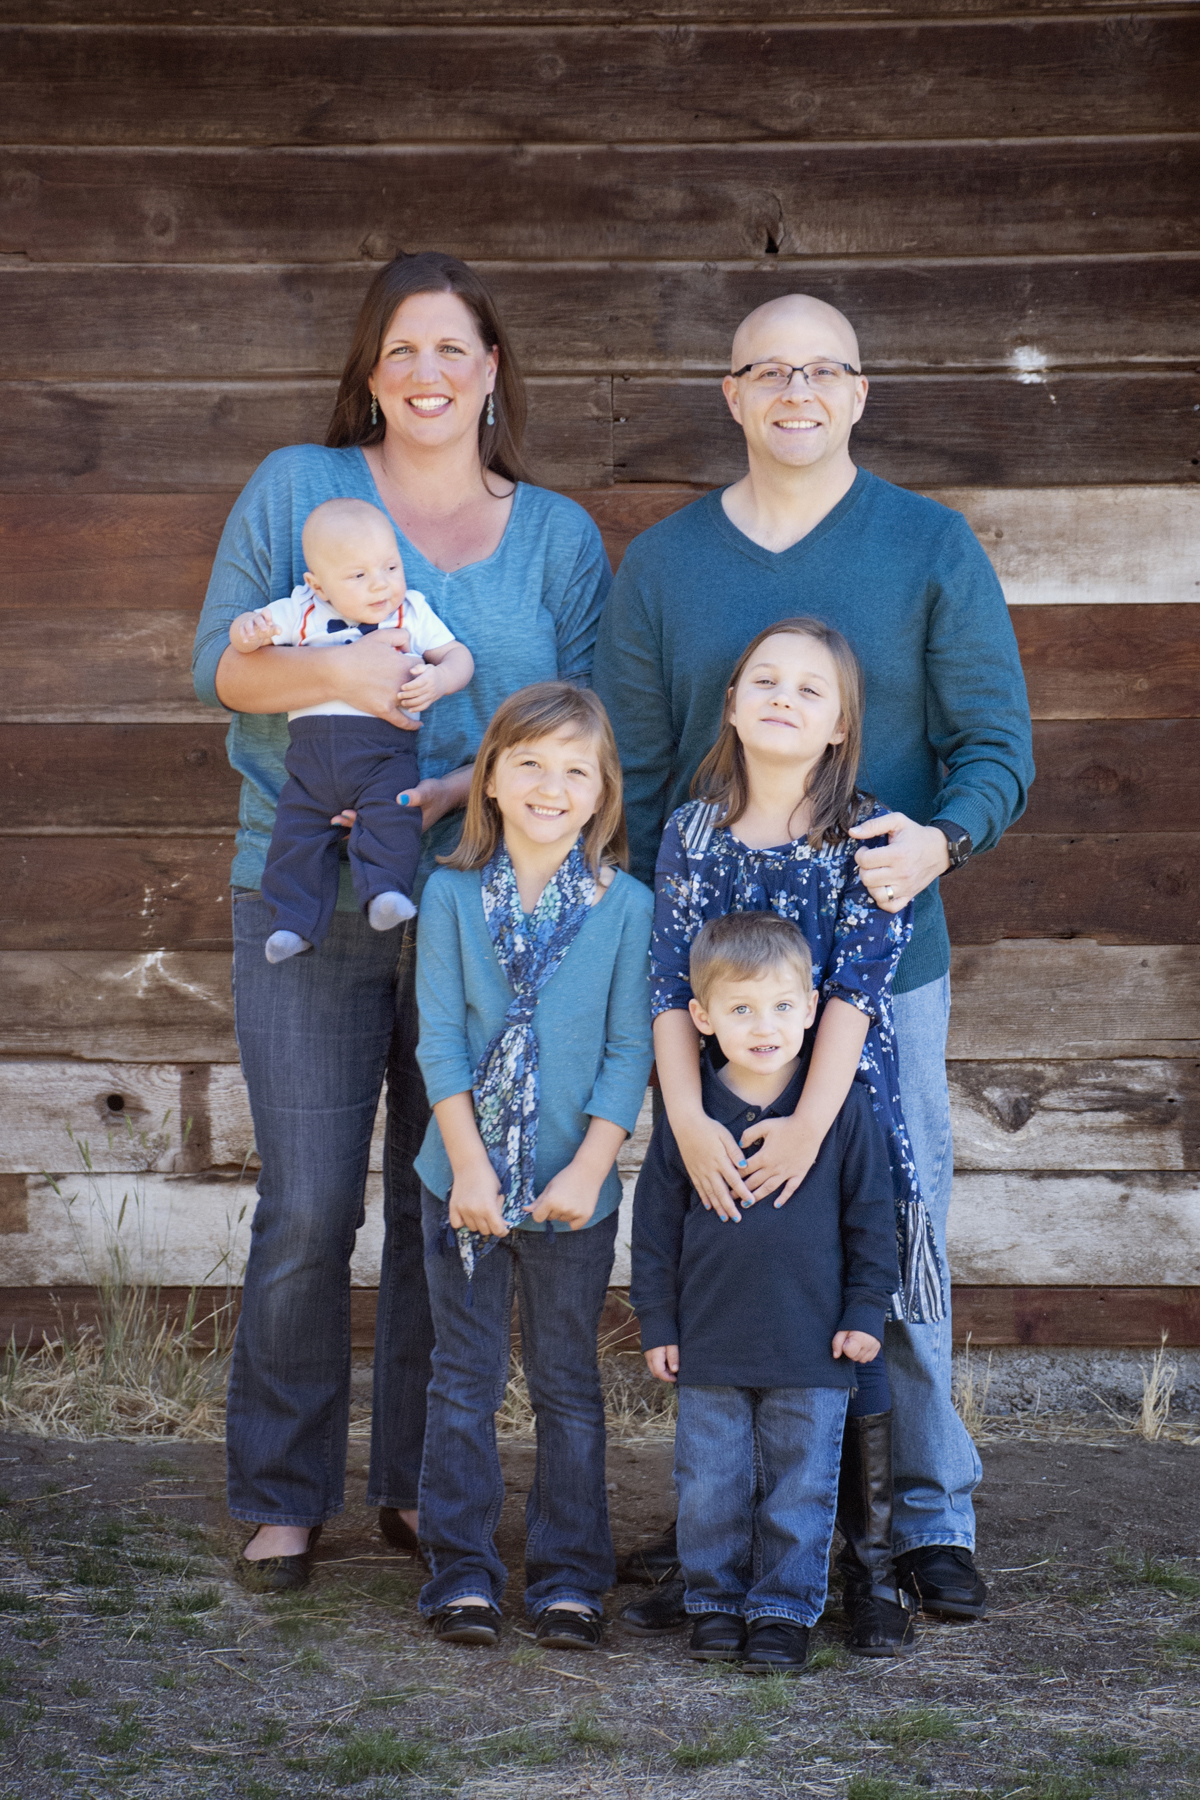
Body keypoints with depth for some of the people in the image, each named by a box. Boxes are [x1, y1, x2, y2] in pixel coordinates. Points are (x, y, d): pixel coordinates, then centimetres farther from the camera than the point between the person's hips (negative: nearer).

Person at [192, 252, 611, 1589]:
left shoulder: (558, 537, 10)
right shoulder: (295, 490, 6)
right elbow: (218, 664, 5)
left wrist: (464, 790, -14)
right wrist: (330, 673, -15)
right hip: (306, 905, -1)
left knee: (446, 1205, 6)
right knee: (306, 1212, -4)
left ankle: (424, 1486, 19)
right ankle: (282, 1498, 10)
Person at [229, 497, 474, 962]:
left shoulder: (413, 614, 9)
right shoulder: (301, 613, 10)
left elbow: (458, 655, 11)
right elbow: (243, 636, 11)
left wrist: (438, 680, -13)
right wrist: (250, 629, -15)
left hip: (384, 746, -2)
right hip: (312, 745, 2)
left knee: (392, 812, -27)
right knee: (297, 825, -5)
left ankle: (384, 889, -21)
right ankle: (295, 920, 3)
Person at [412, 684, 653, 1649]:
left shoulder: (627, 905, -4)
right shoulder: (453, 896, -1)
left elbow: (629, 1051, -5)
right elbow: (440, 1041, -3)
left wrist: (587, 1170, -13)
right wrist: (468, 1165, -11)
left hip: (574, 1192, -1)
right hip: (465, 1181, 1)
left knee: (569, 1387, 9)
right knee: (464, 1381, 8)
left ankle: (570, 1576, 17)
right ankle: (462, 1570, 17)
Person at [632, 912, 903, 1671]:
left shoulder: (843, 1105, -4)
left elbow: (871, 1216, 2)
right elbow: (657, 1221, 5)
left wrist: (865, 1311, -1)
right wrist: (657, 1322, 3)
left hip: (813, 1349, -1)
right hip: (710, 1344, 1)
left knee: (801, 1486, 6)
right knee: (711, 1486, 9)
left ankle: (785, 1608, 18)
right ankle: (716, 1602, 23)